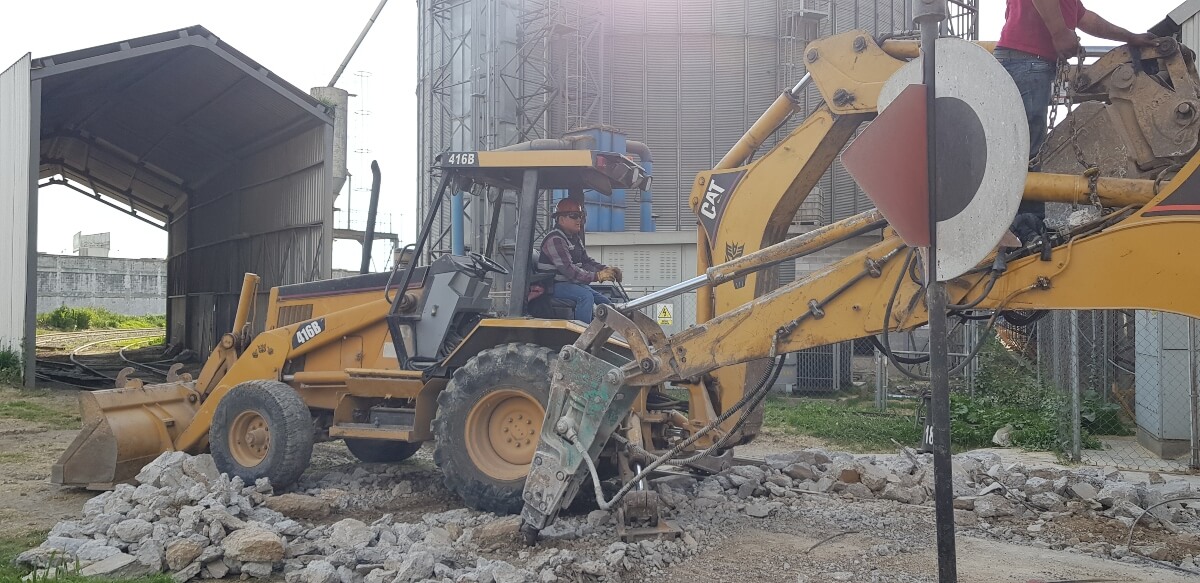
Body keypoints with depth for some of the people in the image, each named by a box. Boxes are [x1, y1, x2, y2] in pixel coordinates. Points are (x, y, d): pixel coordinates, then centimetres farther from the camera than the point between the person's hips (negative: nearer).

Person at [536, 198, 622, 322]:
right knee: (586, 296, -33)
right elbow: (568, 269, -26)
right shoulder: (555, 240, -17)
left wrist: (606, 269, -5)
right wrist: (597, 276, -29)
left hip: (575, 283, 10)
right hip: (556, 285, -10)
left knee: (607, 305, 0)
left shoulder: (575, 239, 16)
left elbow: (587, 260, 14)